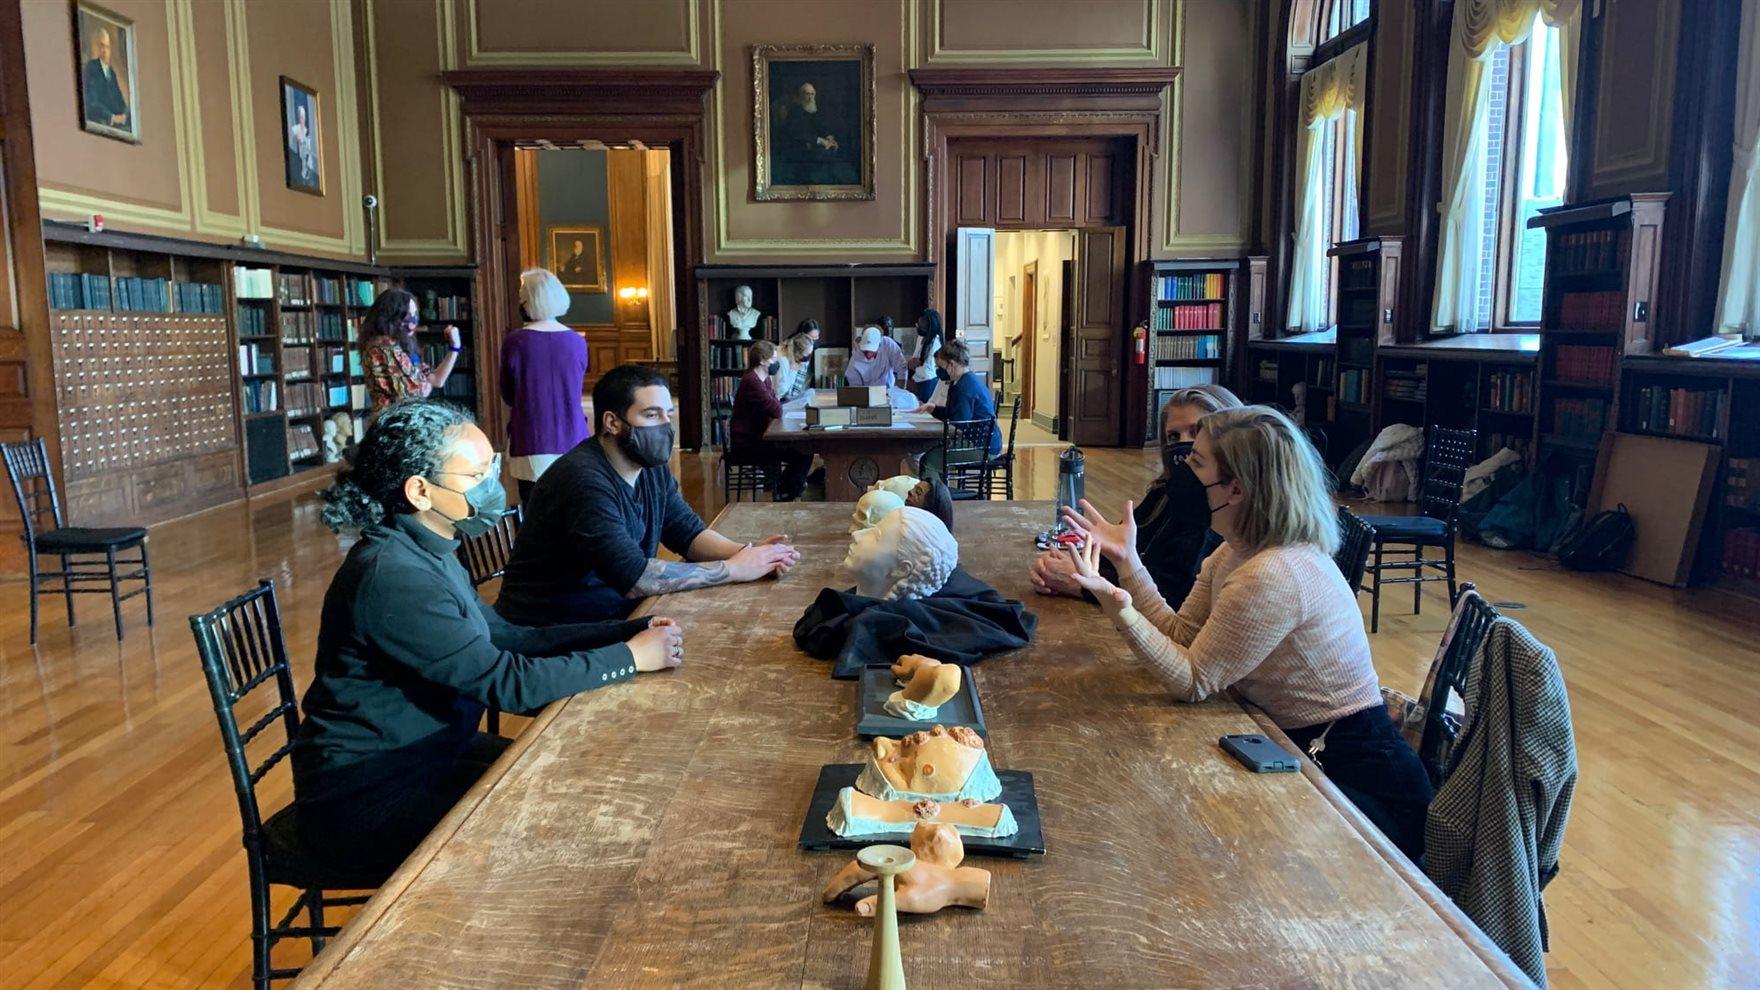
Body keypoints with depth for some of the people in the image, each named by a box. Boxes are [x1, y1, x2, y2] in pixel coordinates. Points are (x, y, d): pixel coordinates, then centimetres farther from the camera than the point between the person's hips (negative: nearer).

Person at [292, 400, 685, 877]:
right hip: (364, 796, -9)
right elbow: (507, 681, -28)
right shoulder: (392, 577, -28)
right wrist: (630, 657, -19)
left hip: (427, 752, 9)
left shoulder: (428, 553, 3)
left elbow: (504, 637, 5)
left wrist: (628, 631, -5)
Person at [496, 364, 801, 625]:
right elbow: (634, 577, -29)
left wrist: (747, 553, -14)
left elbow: (688, 532, 6)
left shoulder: (652, 467, 4)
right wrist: (733, 570, -24)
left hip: (614, 605, 8)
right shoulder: (585, 480, -24)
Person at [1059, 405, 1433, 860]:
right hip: (1306, 751, 9)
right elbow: (1181, 636, 3)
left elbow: (1192, 681, -22)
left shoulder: (1273, 576, -28)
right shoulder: (1235, 553, 2)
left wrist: (1119, 607, -33)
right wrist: (1126, 558, 1)